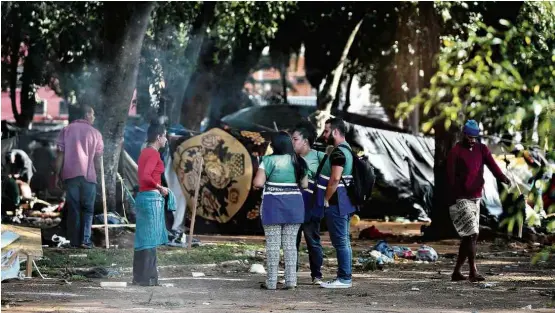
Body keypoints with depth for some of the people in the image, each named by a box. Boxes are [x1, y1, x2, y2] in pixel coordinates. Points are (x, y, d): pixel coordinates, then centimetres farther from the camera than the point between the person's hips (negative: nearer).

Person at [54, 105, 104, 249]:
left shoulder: (67, 130, 5)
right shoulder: (95, 133, 5)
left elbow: (60, 154, 0)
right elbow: (97, 158, 6)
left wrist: (57, 174, 4)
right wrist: (97, 172, 19)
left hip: (70, 174, 1)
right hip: (88, 175, -1)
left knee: (73, 208, 6)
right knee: (87, 209, 6)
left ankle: (74, 241, 5)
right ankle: (85, 240, -3)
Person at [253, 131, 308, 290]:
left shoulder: (269, 161, -9)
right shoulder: (298, 161, 5)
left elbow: (258, 183, -15)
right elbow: (304, 184, 9)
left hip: (273, 205, -4)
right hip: (294, 205, 4)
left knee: (273, 244, 0)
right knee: (290, 244, 8)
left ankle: (271, 281, 1)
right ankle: (291, 280, 5)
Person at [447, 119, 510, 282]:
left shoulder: (482, 149, 8)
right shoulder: (455, 152, -7)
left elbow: (492, 164, -10)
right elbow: (451, 177, -12)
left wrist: (502, 177, -30)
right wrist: (453, 198, -22)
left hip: (475, 198, 7)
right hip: (461, 199, -7)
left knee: (469, 237, 10)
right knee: (472, 234, -15)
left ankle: (456, 272, 19)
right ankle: (473, 272, -16)